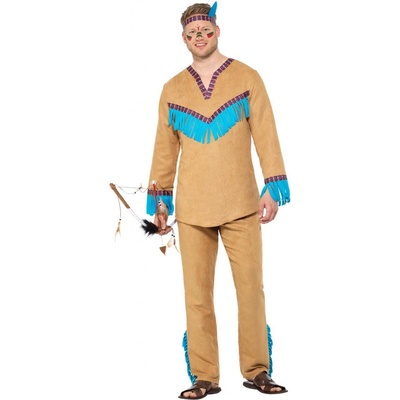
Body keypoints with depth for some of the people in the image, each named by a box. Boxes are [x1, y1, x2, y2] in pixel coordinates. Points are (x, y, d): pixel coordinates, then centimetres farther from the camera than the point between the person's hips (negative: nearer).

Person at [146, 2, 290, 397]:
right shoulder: (172, 89, 10)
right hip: (191, 210, 2)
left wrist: (272, 188, -6)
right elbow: (165, 149, 13)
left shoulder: (247, 78, 5)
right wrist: (159, 199, 11)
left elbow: (266, 137, 2)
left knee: (251, 288, 1)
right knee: (197, 294, 2)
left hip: (241, 205, -1)